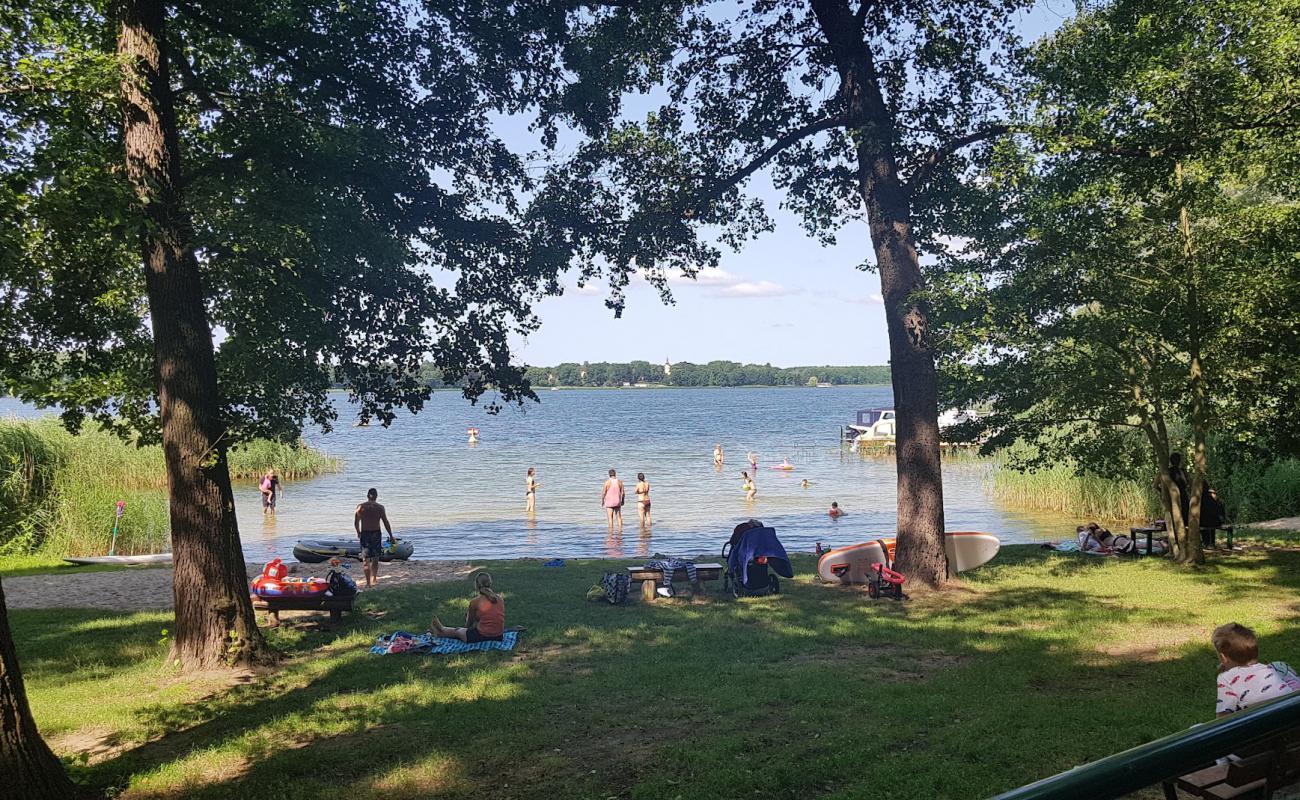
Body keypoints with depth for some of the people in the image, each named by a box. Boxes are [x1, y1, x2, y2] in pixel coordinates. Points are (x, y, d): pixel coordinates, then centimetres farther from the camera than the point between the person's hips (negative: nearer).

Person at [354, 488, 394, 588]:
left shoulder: (360, 507, -2)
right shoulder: (380, 508, -4)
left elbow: (356, 522, 1)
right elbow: (386, 523, -3)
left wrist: (358, 533, 19)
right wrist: (391, 536, 5)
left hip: (364, 534, 0)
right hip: (376, 534, 0)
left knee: (365, 560, 3)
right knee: (375, 559, 15)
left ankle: (368, 582, -3)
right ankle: (373, 579, 10)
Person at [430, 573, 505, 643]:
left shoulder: (475, 602, -11)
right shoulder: (500, 599, 2)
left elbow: (468, 625, 5)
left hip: (482, 636, -5)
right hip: (498, 636, 5)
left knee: (457, 631, 20)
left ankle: (440, 633, 50)